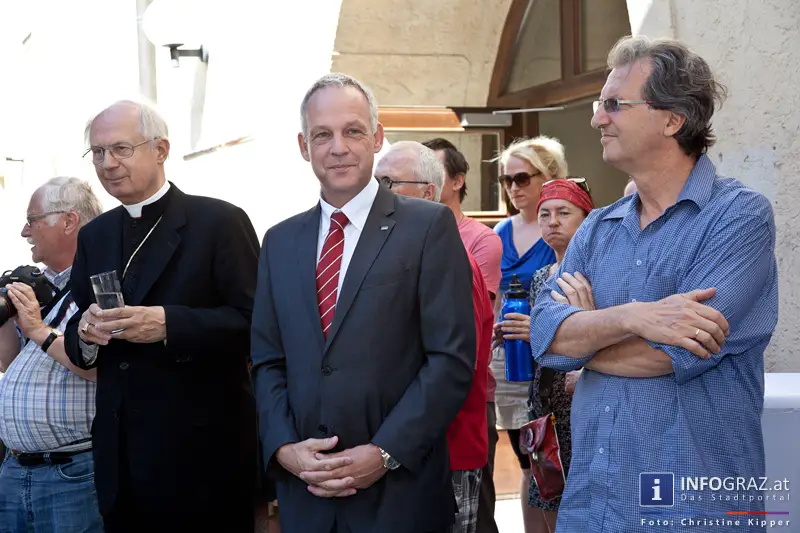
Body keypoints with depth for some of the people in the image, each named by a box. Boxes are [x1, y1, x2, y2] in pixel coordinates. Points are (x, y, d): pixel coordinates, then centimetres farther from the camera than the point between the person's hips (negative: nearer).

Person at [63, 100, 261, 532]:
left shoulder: (221, 222, -6)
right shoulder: (93, 236, 13)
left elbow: (253, 321, -13)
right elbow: (78, 343, 15)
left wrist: (168, 324, -24)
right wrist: (85, 331, -8)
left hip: (201, 448, -5)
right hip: (119, 449, 5)